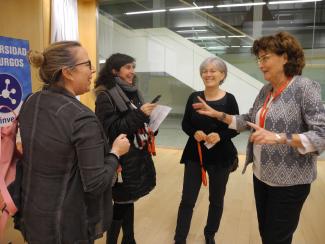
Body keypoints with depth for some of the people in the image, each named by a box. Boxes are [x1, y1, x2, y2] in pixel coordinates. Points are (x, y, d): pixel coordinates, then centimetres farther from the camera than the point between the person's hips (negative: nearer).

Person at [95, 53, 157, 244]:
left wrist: (149, 120, -2)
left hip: (137, 156, 7)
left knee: (129, 201, 18)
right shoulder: (106, 95, -12)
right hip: (121, 159, -7)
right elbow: (111, 130, -19)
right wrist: (140, 114, -23)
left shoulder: (133, 92, 9)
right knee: (121, 204, 5)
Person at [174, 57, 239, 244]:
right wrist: (194, 133, -17)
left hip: (221, 157, 0)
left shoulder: (229, 99, -7)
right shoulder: (194, 97, -2)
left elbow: (236, 128, -3)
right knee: (187, 200, 4)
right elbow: (185, 124, 3)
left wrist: (220, 135, -21)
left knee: (216, 199, 16)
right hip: (194, 155, 1)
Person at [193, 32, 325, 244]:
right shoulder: (266, 90, 6)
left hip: (289, 181, -6)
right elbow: (250, 121, 12)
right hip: (261, 175, 7)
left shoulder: (305, 87, -16)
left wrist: (278, 138, -33)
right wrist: (218, 115, 3)